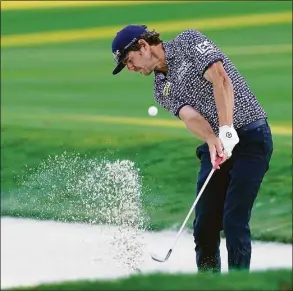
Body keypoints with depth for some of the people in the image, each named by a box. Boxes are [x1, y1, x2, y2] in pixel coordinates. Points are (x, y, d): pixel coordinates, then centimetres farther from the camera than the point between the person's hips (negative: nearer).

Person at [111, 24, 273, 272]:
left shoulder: (189, 42, -1)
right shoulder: (162, 90, 14)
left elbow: (220, 79, -15)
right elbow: (188, 115, -5)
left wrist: (226, 130, -26)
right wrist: (212, 140, -26)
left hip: (251, 137, -7)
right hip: (216, 146, 7)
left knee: (234, 222, -14)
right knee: (205, 225, 2)